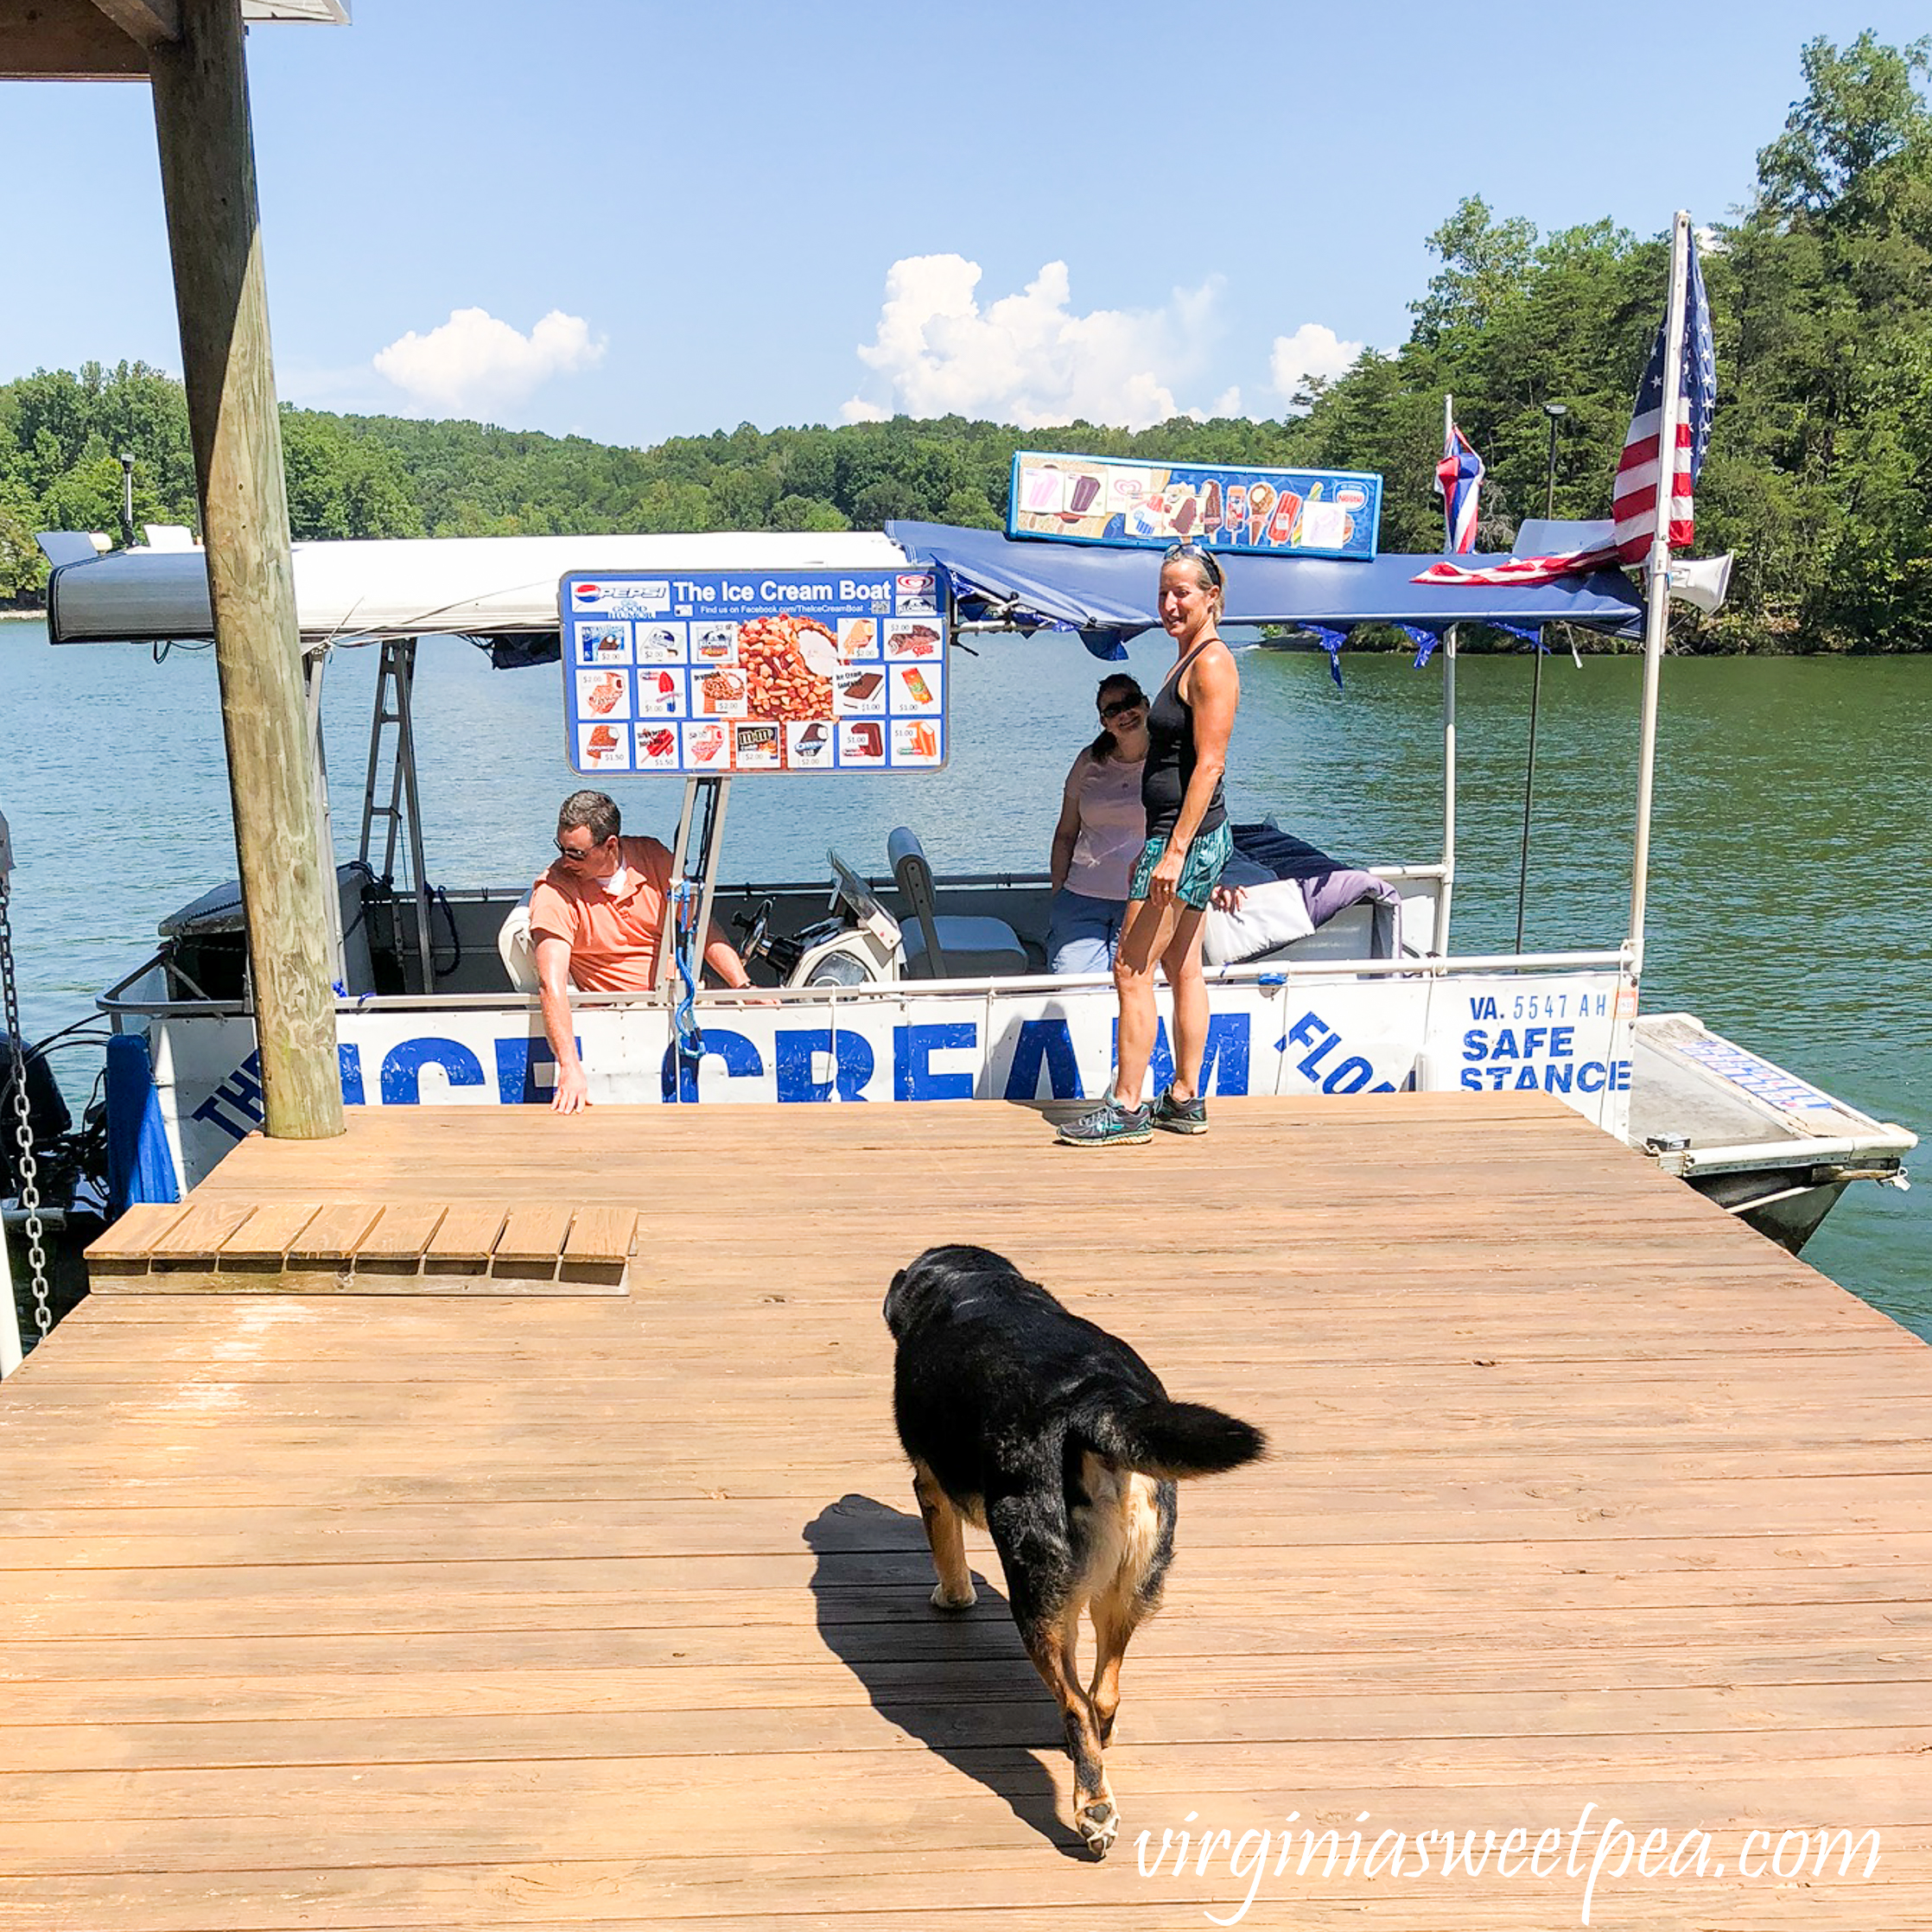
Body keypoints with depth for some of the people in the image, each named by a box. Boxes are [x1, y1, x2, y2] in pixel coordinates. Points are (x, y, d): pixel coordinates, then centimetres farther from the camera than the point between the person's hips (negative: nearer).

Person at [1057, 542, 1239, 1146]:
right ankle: (1184, 1101, 20)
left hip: (1190, 836, -10)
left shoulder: (1212, 662, -13)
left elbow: (1209, 764, -19)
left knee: (1132, 970, -8)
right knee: (1183, 969, 13)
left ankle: (1126, 1108, -3)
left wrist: (1175, 851, -23)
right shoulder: (1187, 660, 18)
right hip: (1183, 836, 10)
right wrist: (1154, 847, 23)